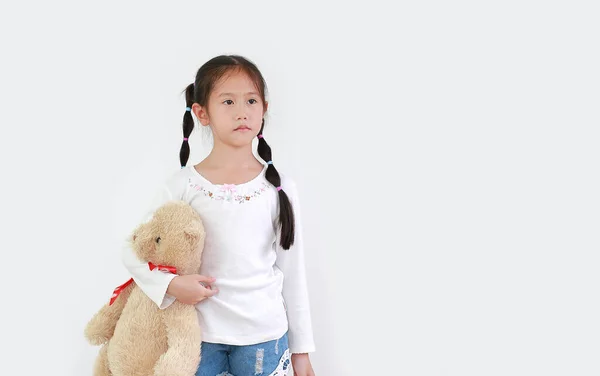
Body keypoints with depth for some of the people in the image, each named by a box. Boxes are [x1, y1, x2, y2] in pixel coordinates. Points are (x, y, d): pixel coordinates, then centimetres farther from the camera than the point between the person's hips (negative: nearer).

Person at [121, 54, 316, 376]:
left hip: (265, 337, 1)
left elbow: (292, 273, 3)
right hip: (199, 336, 0)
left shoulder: (279, 188, -3)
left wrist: (301, 349, 6)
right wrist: (170, 284, -17)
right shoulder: (183, 185, -6)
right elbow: (133, 250, 1)